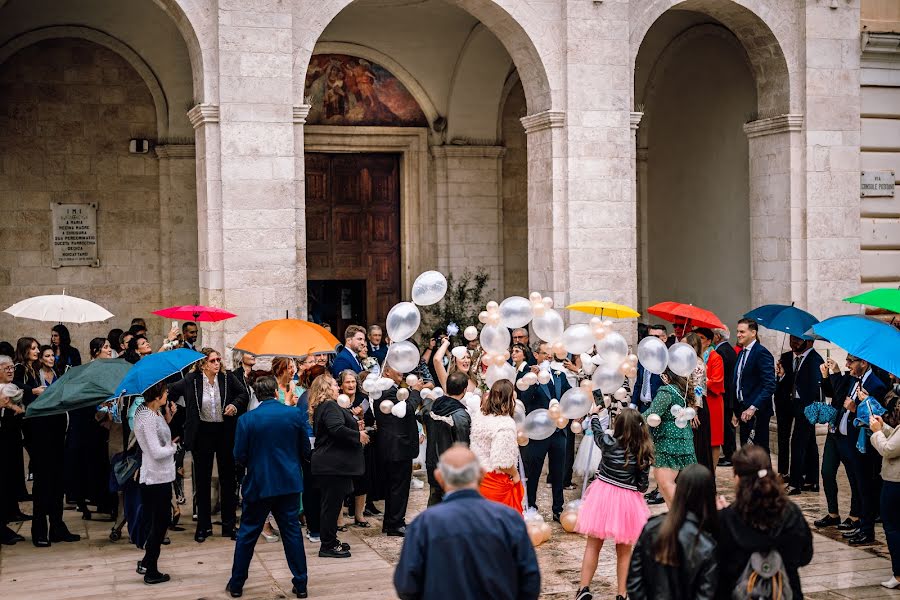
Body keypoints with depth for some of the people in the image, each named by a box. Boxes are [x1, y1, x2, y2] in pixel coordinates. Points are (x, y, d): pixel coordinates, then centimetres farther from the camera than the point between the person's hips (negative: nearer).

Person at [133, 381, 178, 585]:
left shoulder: (144, 411, 6)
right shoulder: (149, 419, -24)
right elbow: (157, 452, -26)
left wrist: (168, 417, 4)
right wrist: (173, 446, -8)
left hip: (152, 477, 10)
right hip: (158, 478, -10)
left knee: (158, 522, 21)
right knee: (160, 524, 2)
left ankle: (146, 562, 31)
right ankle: (151, 572, 12)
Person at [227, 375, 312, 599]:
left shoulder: (246, 420, -10)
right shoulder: (296, 415, -5)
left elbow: (239, 457, -6)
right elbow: (305, 451, 3)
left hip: (258, 484, -1)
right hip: (289, 483, 1)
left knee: (247, 534, 11)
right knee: (292, 532, 10)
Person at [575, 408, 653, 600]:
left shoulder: (609, 443, -10)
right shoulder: (643, 452, -9)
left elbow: (597, 431, 13)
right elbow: (643, 485, -5)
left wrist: (594, 414, 32)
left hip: (603, 495, -1)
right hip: (627, 501, 1)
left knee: (593, 546, 12)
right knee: (624, 550, 14)